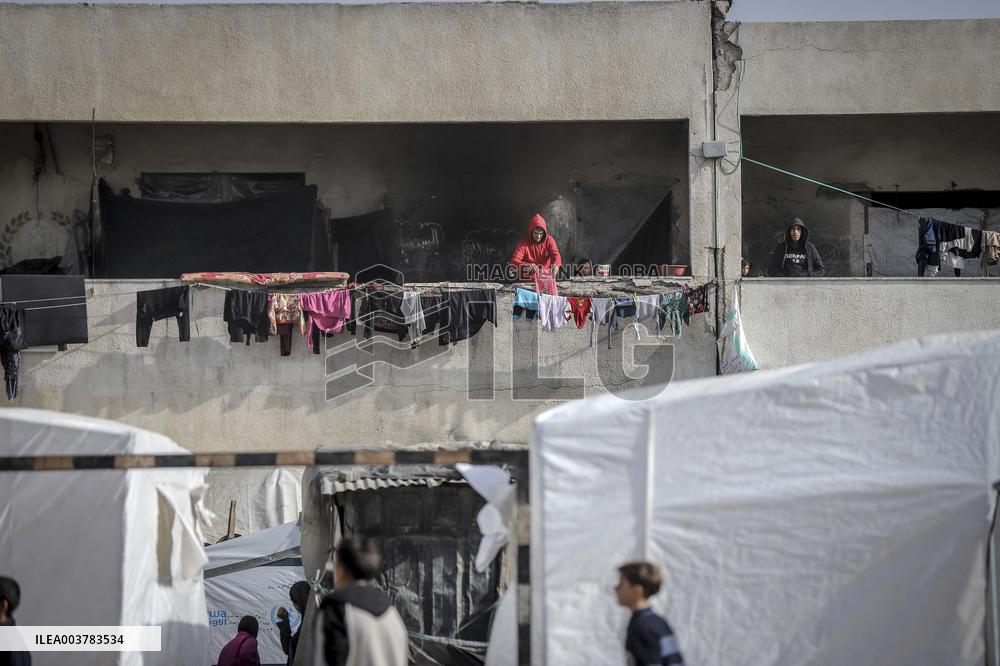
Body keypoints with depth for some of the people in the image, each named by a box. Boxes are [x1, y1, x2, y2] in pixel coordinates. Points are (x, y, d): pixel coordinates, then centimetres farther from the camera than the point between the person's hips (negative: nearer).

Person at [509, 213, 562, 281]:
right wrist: (527, 266, -37)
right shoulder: (523, 242, -7)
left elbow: (556, 255, -14)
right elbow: (514, 261, -16)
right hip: (527, 280, -2)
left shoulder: (549, 240, -1)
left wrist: (556, 265, -39)